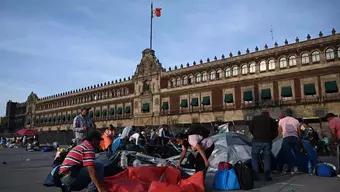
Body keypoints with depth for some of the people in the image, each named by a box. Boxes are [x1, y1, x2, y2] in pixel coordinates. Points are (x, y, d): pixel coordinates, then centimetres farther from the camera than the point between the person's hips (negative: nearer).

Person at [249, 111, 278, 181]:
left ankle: (255, 176, 6)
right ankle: (267, 176, 10)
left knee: (254, 158, 10)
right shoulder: (271, 120, 13)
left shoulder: (255, 118, 12)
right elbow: (275, 132, 10)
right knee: (267, 158, 13)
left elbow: (250, 129, 10)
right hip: (267, 141, 1)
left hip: (257, 141, -1)